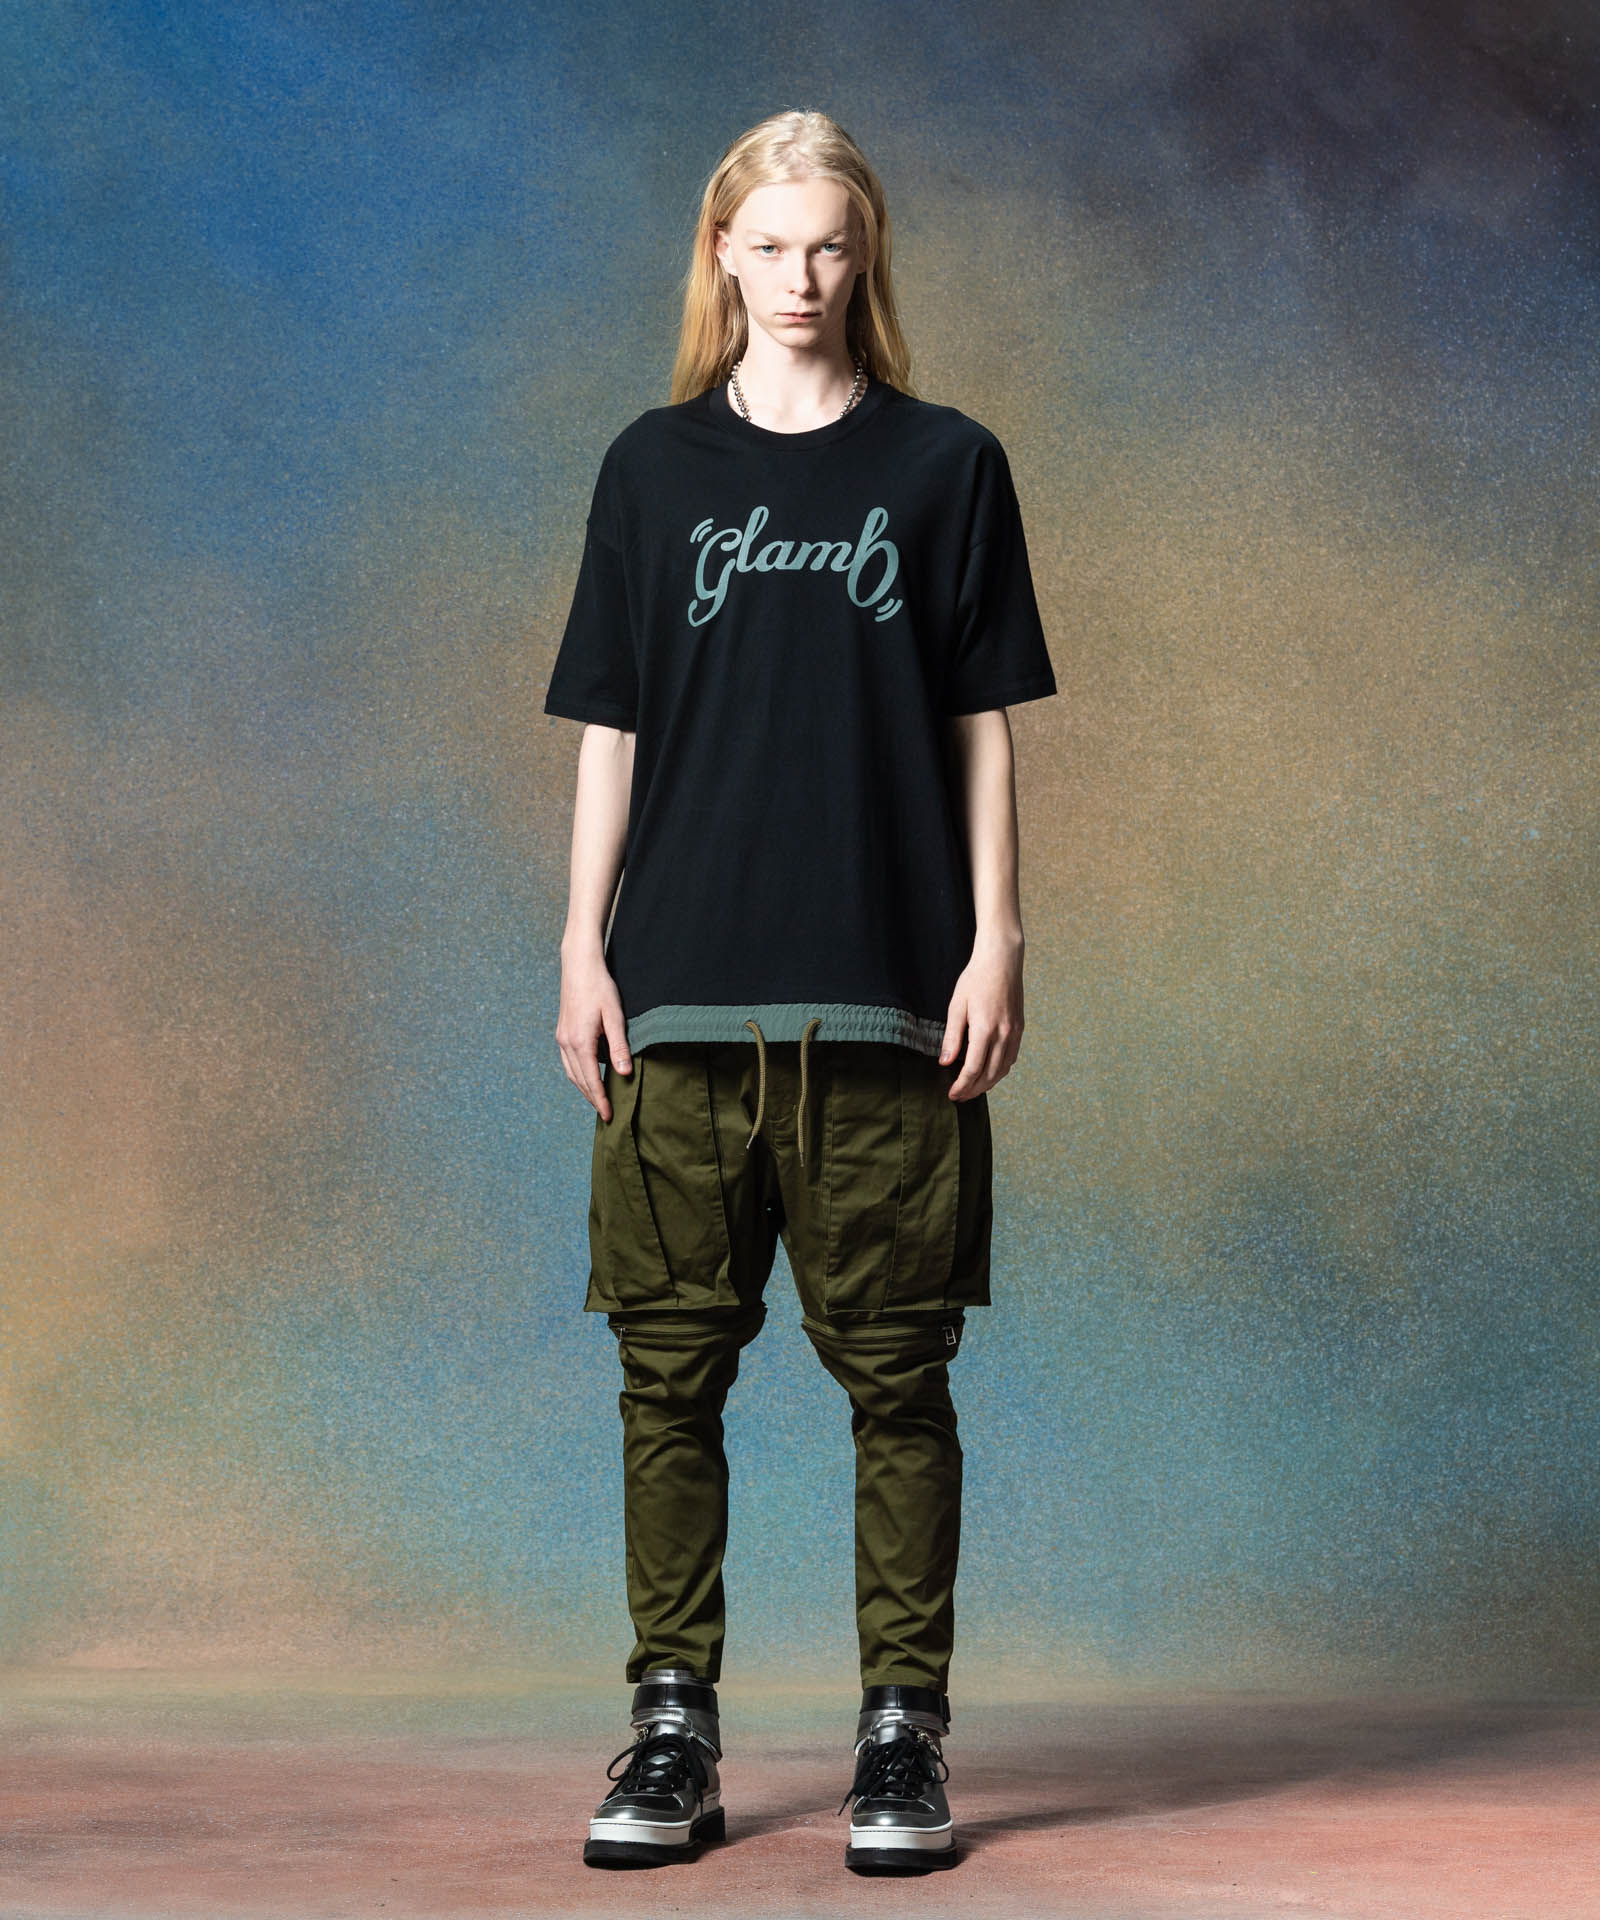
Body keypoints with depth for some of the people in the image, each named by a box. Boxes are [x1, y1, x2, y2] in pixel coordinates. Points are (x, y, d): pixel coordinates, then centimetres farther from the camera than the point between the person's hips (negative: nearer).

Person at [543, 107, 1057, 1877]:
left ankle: (903, 1733, 9)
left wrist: (995, 946, -1)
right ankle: (673, 1729, 11)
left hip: (886, 996, -1)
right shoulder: (654, 468, 11)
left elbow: (981, 724, 6)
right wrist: (584, 951, 4)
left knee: (896, 1371, 0)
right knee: (669, 1367, 2)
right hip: (683, 993, 2)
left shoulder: (946, 465, 8)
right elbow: (608, 727, 11)